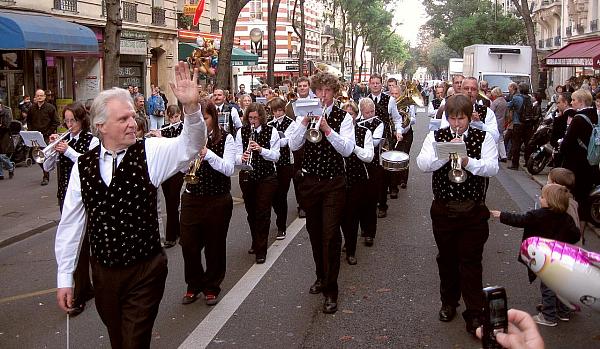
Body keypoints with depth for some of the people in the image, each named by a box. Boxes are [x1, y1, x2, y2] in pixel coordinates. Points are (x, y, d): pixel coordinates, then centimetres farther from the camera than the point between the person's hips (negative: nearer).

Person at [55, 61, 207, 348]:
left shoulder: (150, 153, -8)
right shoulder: (83, 166, -2)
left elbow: (190, 144, -24)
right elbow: (71, 223, 2)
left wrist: (191, 106, -43)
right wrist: (64, 278, 4)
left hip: (145, 271, -3)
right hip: (103, 272, 3)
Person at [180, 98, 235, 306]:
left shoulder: (225, 138, -5)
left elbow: (228, 169, -15)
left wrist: (208, 153, -27)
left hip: (218, 200, -2)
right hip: (192, 197, 2)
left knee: (215, 245, 8)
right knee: (188, 244, 2)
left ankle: (212, 287, 27)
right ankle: (194, 285, 25)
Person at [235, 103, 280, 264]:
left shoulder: (271, 131, -4)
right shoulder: (241, 132, 1)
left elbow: (275, 156, -8)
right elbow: (236, 155, -2)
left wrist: (261, 149, -25)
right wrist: (241, 158, -26)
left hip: (266, 177, -2)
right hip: (247, 176, 3)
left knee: (263, 213, -3)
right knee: (251, 212, 14)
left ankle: (261, 250, 4)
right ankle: (256, 243, 33)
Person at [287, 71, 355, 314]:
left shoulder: (343, 117, -2)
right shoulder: (304, 115, 4)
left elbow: (347, 149, -14)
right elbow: (293, 145, -7)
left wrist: (327, 129, -25)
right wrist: (305, 122, -19)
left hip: (333, 183, -3)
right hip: (309, 181, 3)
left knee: (331, 235, -5)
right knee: (314, 232, 15)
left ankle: (330, 290, 4)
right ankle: (321, 276, 35)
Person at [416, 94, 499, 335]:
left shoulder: (484, 138, -1)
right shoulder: (436, 136, 2)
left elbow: (492, 168, -15)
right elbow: (422, 164, -12)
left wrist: (467, 161, -30)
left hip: (473, 211, -2)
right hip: (443, 209, 2)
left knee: (471, 262, 1)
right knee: (446, 259, 16)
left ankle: (474, 314, 10)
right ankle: (449, 303, 35)